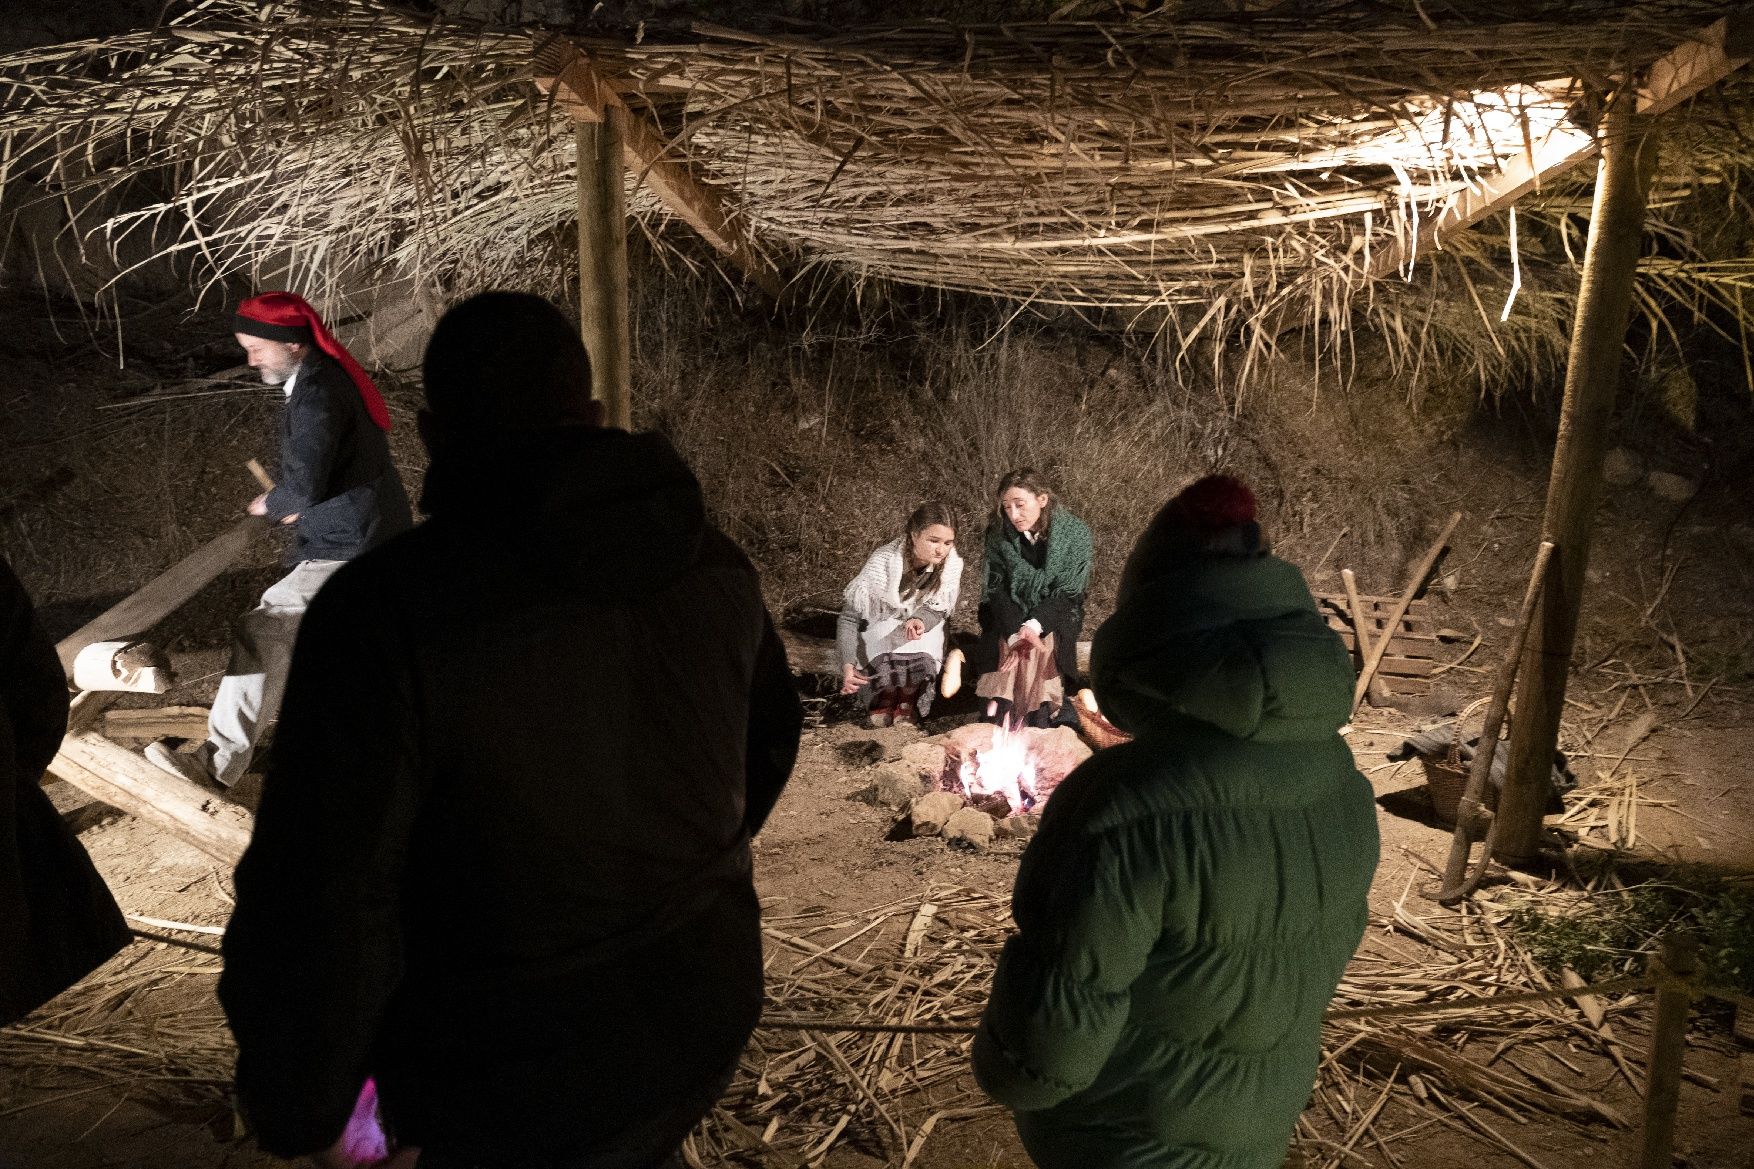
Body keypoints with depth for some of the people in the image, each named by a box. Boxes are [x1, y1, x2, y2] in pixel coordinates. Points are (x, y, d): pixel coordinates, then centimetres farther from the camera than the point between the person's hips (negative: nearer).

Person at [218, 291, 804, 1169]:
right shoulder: (714, 564, -5)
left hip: (513, 1092, -5)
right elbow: (772, 742, 10)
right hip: (703, 1023, 5)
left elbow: (321, 905, -24)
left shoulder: (388, 606, -24)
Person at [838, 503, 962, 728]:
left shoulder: (952, 565, -25)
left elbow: (939, 608, -10)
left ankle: (907, 703, -9)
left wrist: (921, 621, -36)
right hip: (882, 623, -2)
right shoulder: (883, 563, -31)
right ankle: (885, 699, -7)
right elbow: (850, 616, -25)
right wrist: (847, 665, -38)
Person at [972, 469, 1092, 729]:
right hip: (1009, 614, 1)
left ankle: (1042, 716, -24)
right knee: (1006, 645, -30)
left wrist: (1034, 626, -31)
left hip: (1054, 612, -1)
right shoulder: (997, 533, -7)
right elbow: (996, 589, -10)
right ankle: (1001, 713, -26)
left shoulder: (1075, 533, -12)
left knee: (1046, 643, -31)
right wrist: (1015, 632, -29)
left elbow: (1068, 592, -14)